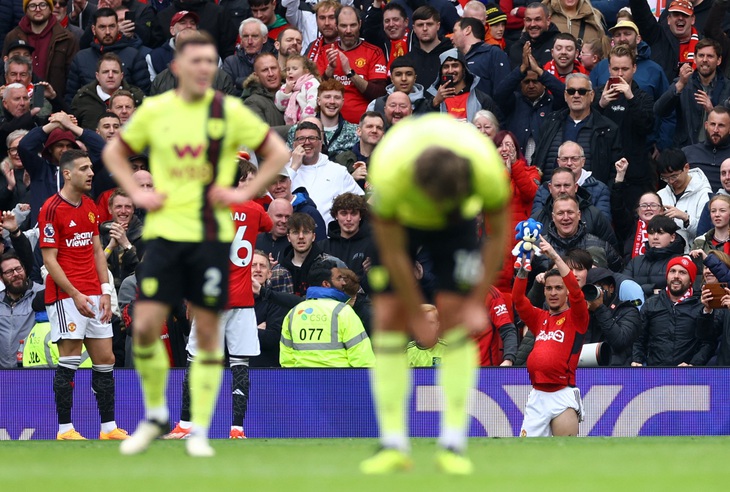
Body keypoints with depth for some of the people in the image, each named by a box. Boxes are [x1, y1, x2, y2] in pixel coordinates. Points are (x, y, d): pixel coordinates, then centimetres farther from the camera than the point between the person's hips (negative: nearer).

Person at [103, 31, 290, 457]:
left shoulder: (230, 111, 0)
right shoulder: (154, 111, 5)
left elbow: (279, 153, 7)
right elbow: (114, 153, 20)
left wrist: (246, 193, -2)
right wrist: (136, 192, 6)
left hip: (212, 234, -1)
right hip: (165, 232, 1)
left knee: (207, 330, 0)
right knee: (146, 326, -7)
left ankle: (200, 432, 8)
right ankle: (156, 415, 14)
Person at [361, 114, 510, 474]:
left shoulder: (487, 169, -37)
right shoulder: (388, 174, -40)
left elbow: (498, 236, -18)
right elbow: (393, 253, -25)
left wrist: (477, 303, -15)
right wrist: (418, 316, -17)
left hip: (456, 224, 0)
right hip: (399, 218, 0)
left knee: (454, 316, -12)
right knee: (388, 317, -11)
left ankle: (453, 445, -9)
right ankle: (393, 446, -6)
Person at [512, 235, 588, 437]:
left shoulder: (576, 318, 3)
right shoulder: (540, 318, 16)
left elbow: (576, 293, -13)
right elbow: (518, 299, 5)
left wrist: (555, 257, -18)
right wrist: (523, 267, -6)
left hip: (563, 396, -5)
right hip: (537, 396, 5)